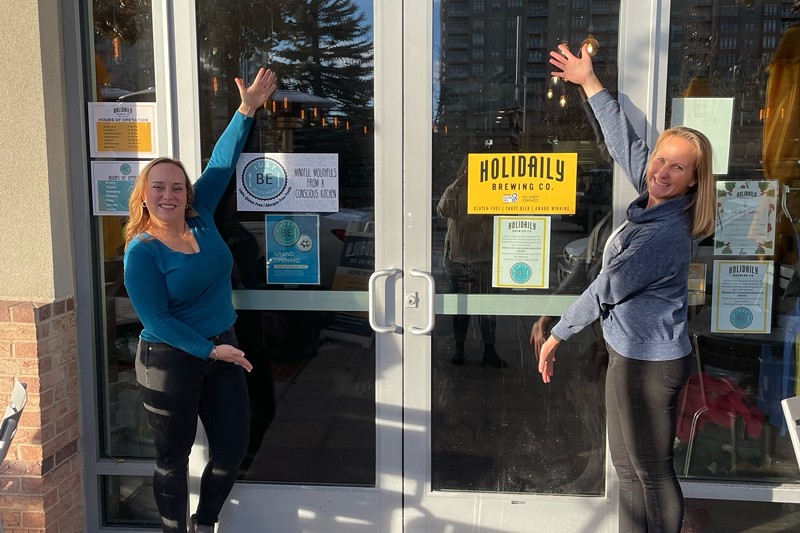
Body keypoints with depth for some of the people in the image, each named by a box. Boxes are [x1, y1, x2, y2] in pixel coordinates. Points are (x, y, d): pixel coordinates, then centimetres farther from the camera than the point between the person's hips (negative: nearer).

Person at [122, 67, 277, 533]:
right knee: (175, 456, 10)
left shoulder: (200, 217, -1)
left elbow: (222, 163, 6)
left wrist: (247, 110, 5)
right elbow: (156, 320, -16)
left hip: (222, 350, 6)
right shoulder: (141, 251, -14)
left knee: (233, 447, 10)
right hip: (170, 361, -6)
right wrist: (210, 350, -18)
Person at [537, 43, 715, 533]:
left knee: (652, 470, 7)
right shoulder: (654, 203, -1)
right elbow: (625, 140, 10)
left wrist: (556, 336, -8)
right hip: (631, 354, 10)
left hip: (650, 363, -10)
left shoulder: (666, 234, -26)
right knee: (628, 463, 20)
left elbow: (604, 292, -19)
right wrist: (589, 82, 15)